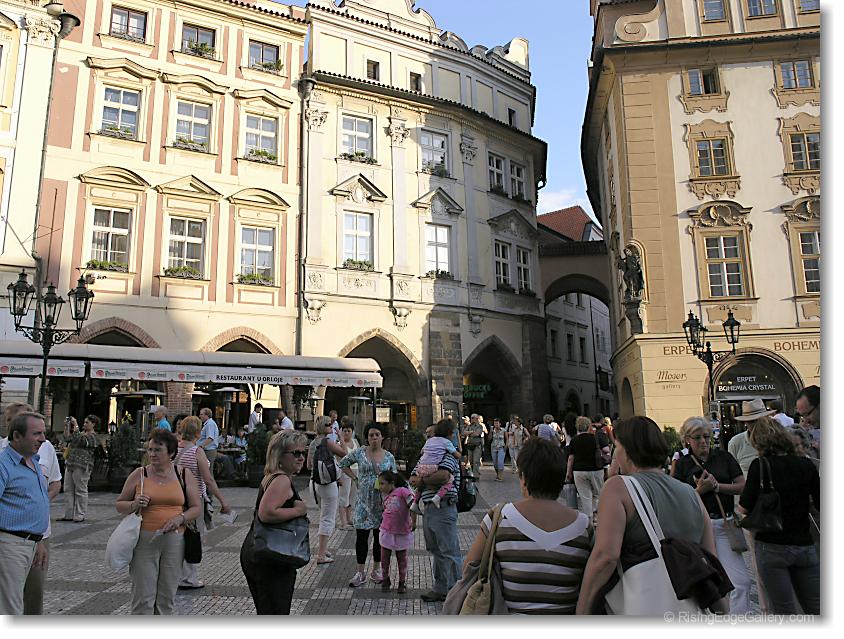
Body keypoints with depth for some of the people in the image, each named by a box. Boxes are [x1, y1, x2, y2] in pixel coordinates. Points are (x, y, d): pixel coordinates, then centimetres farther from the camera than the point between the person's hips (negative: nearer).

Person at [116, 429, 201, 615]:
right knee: (143, 596, -2)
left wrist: (181, 518, -12)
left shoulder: (185, 476, 5)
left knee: (167, 596, 9)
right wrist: (134, 505, -13)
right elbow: (120, 505, 8)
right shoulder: (139, 474, 2)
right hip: (144, 540, -1)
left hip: (174, 541, 1)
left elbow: (196, 508, 7)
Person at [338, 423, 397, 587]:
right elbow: (343, 463, 11)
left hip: (382, 501, 1)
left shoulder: (389, 457, 2)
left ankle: (376, 570, 24)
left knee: (379, 537, 10)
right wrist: (355, 477, 1)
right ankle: (361, 572, 12)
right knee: (361, 536, 1)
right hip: (364, 501, -1)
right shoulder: (359, 453, -2)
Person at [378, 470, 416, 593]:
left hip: (402, 532, -5)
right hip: (386, 531, 5)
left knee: (402, 559, 10)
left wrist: (413, 522, -21)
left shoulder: (402, 491, -14)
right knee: (384, 559, 9)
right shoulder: (386, 496, 7)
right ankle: (386, 580, 26)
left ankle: (402, 583, 24)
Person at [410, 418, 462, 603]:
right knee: (436, 551, 17)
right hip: (429, 509, 9)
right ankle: (440, 589, 28)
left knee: (449, 552, -1)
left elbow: (443, 475, -30)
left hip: (444, 509, -9)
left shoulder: (449, 456, -10)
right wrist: (416, 479, -12)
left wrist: (423, 481, -14)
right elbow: (413, 477, 12)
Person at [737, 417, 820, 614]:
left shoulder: (760, 465, -11)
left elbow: (744, 508, -11)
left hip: (772, 547, -4)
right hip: (804, 545, 4)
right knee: (815, 608, 15)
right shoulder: (806, 465, 0)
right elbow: (821, 504, 8)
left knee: (784, 610, 5)